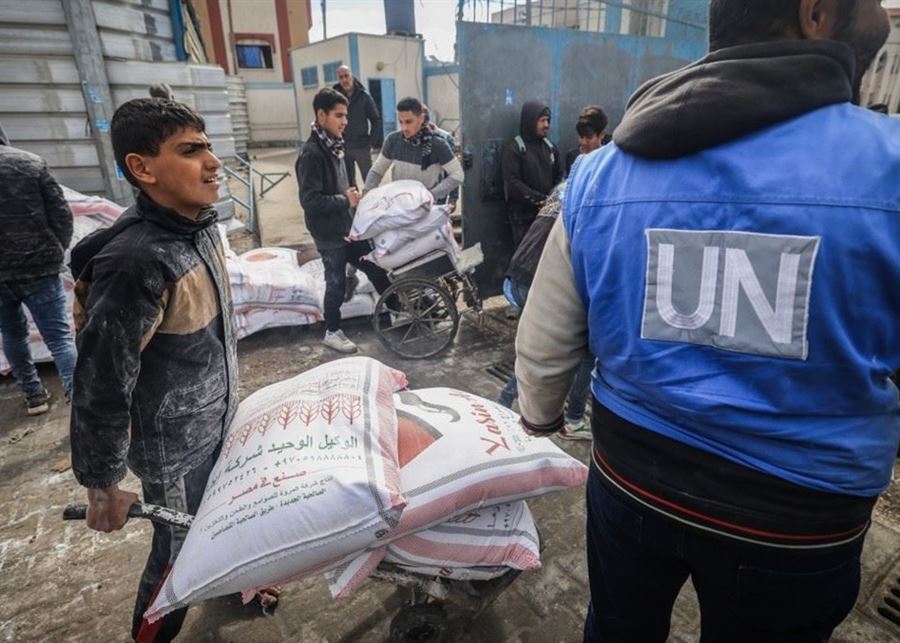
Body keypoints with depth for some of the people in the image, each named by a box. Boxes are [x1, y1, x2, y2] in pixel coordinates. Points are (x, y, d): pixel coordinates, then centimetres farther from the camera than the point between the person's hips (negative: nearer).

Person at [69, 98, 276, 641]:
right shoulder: (135, 262, -30)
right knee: (179, 551, 13)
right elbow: (100, 386, -24)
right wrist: (103, 484, -13)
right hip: (174, 445, -7)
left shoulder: (201, 225, -4)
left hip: (219, 420, 7)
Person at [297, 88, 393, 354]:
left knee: (375, 267, 15)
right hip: (329, 234, -8)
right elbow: (309, 200, -26)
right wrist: (345, 201, -20)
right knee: (336, 284, 5)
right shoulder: (311, 154, -20)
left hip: (349, 226, 8)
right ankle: (332, 332, 24)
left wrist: (353, 196, 4)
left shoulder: (335, 146, 7)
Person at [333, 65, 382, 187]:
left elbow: (376, 119, 1)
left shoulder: (364, 96, -2)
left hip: (362, 146, -1)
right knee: (348, 182, 11)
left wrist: (373, 141, -6)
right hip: (343, 147, 1)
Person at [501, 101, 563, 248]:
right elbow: (513, 183, -13)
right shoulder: (513, 149, -4)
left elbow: (559, 177, 15)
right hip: (523, 216, -4)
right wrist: (539, 199, -18)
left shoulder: (551, 147, 14)